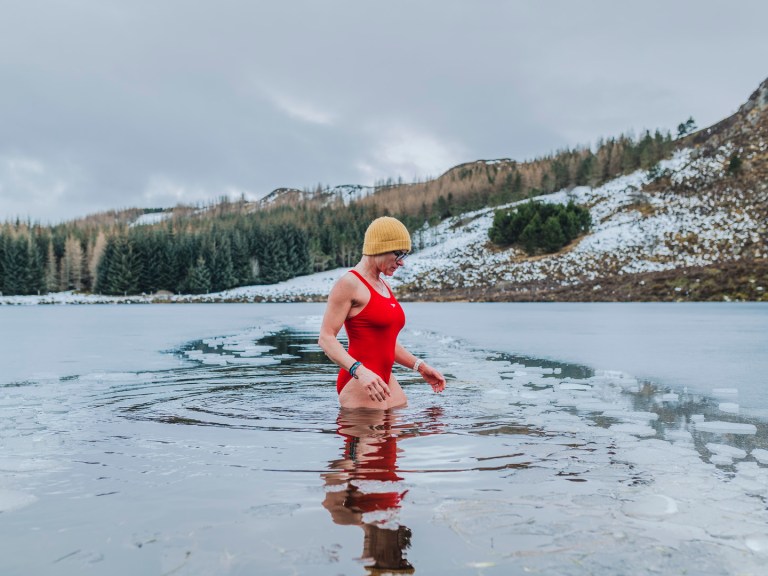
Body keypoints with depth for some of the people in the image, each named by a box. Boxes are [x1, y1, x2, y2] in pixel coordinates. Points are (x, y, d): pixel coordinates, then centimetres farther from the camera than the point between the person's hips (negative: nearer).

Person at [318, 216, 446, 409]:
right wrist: (360, 371, -28)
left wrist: (421, 366, 22)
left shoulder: (384, 286, 18)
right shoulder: (349, 283, -9)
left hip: (386, 381, 9)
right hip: (360, 383, -9)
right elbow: (326, 338, -16)